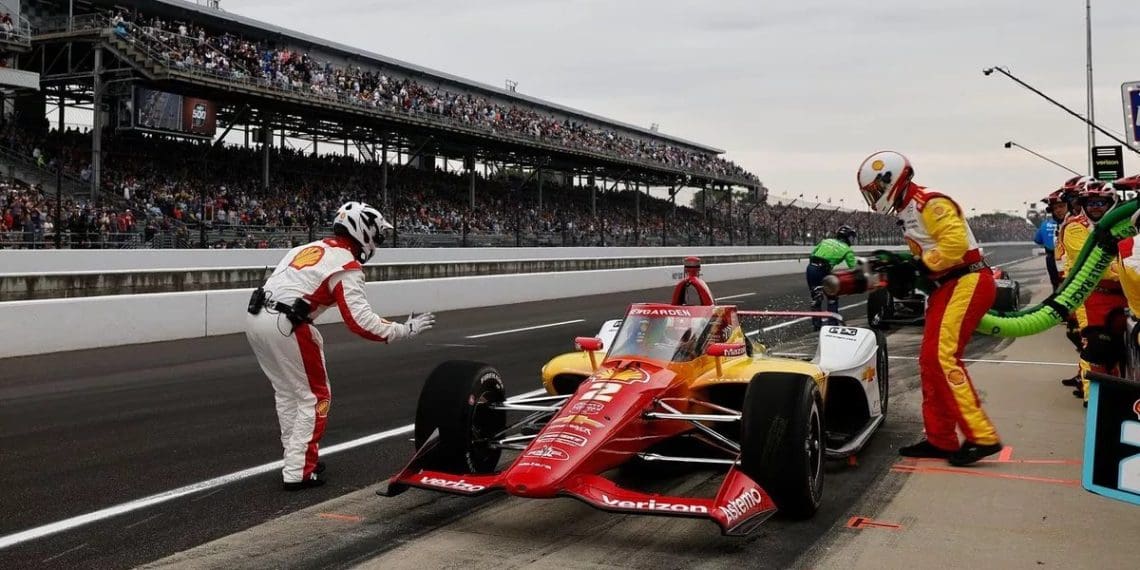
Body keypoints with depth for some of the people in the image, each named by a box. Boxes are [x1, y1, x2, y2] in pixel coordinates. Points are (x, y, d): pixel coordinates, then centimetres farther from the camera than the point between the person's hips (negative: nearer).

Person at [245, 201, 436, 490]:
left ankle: (296, 456, 31)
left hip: (256, 316, 8)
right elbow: (361, 322, -12)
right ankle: (298, 472, 4)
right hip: (284, 325, -8)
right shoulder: (347, 266, -5)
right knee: (314, 397, 5)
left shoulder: (308, 247, 20)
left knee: (286, 393, 22)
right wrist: (405, 330, -4)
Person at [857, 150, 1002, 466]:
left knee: (943, 357, -18)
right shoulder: (908, 212, 17)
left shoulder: (930, 204, -14)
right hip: (947, 286, 11)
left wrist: (921, 265, -18)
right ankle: (940, 439, 16)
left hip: (967, 283, -11)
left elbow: (955, 243, -25)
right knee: (930, 360, 9)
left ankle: (981, 437, -16)